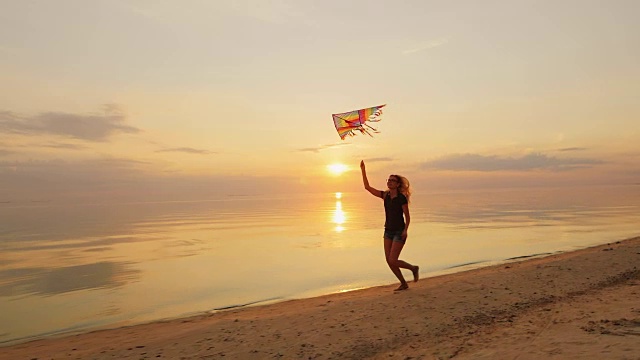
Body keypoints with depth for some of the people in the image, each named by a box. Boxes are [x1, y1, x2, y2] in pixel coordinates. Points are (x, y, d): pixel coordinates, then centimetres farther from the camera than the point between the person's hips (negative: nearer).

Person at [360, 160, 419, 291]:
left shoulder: (402, 198, -11)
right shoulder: (385, 195, 3)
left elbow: (407, 217, -6)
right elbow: (367, 187, 0)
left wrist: (405, 230, -20)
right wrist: (363, 170, -6)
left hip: (399, 232, -6)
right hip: (388, 231, 6)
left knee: (393, 260, -10)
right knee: (389, 261, 4)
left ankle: (414, 268, 17)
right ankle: (403, 284, 20)